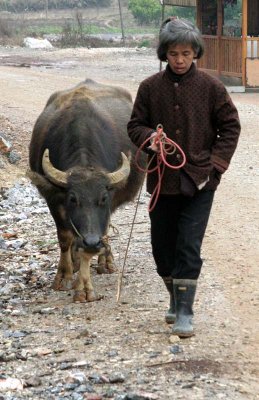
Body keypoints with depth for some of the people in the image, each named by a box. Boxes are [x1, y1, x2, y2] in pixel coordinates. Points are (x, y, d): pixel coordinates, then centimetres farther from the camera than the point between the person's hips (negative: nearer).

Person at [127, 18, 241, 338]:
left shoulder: (211, 87, -3)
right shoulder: (150, 87, 1)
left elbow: (230, 126, 4)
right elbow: (135, 125, 8)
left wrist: (216, 162, -5)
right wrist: (148, 138, -14)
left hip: (199, 181, -3)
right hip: (162, 179, 3)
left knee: (189, 247, -9)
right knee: (162, 245, 11)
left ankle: (185, 311, -3)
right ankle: (176, 299, 32)